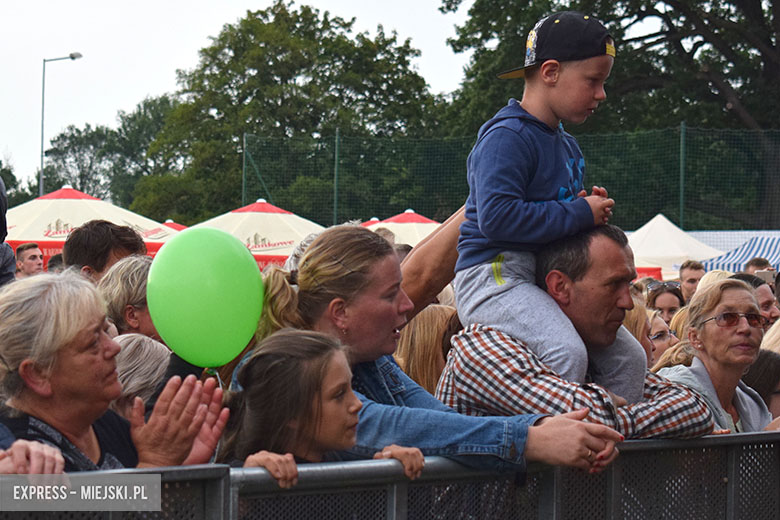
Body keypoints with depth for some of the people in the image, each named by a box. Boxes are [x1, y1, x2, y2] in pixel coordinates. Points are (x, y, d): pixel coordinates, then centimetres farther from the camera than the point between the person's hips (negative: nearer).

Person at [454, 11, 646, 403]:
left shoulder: (566, 144, 18)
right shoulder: (507, 137, -14)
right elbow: (496, 217, -26)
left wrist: (590, 207, 8)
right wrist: (580, 213, -18)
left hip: (546, 280, 10)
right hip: (493, 272, -10)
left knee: (629, 357, 5)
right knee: (567, 354, -32)